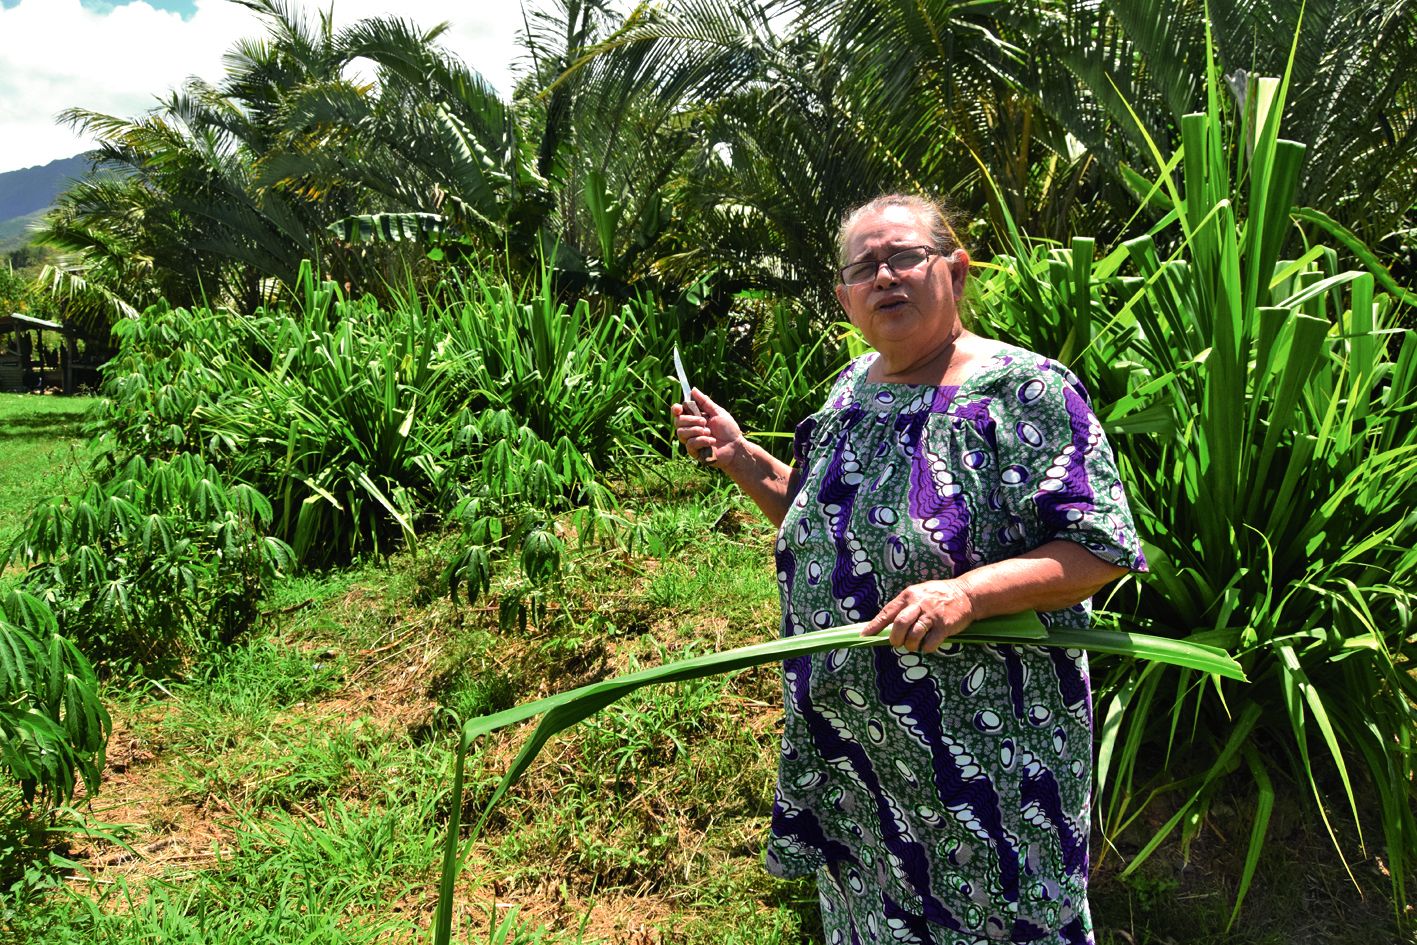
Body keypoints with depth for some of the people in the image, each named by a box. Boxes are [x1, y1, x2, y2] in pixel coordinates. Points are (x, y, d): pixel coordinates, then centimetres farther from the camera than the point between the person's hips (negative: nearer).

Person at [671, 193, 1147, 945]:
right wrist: (741, 459, 3)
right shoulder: (851, 388, 6)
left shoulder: (1025, 391, -16)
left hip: (984, 741, -6)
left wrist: (968, 592, -31)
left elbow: (1101, 549, -18)